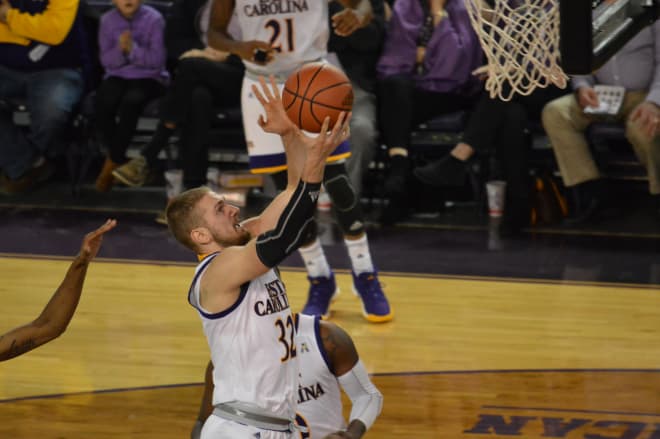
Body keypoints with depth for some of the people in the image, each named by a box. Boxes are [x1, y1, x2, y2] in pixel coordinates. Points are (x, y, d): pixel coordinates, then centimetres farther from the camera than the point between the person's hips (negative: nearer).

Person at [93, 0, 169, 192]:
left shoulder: (154, 19, -7)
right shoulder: (107, 20, 3)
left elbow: (157, 60, -11)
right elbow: (106, 61, 2)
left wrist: (133, 49, -26)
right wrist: (119, 49, -19)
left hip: (149, 78, -3)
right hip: (117, 77, 3)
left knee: (131, 101, -35)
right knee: (103, 103, -30)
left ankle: (113, 162, -17)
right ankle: (119, 159, -9)